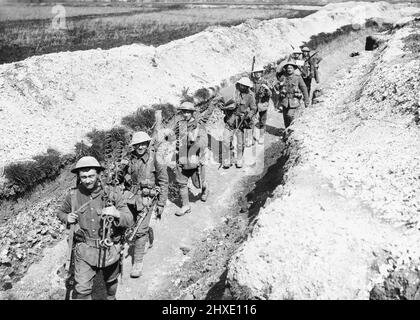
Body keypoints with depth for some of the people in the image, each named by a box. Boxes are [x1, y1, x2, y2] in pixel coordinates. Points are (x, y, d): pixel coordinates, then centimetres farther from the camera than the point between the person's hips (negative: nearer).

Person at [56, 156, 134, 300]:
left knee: (111, 281, 22)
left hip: (109, 249, 0)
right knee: (82, 289, -5)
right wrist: (67, 218, -9)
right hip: (84, 250, 0)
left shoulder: (112, 194, -12)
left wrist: (117, 214, -36)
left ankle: (111, 297, 52)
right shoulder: (73, 195, -6)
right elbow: (60, 212, 14)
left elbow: (129, 220, -14)